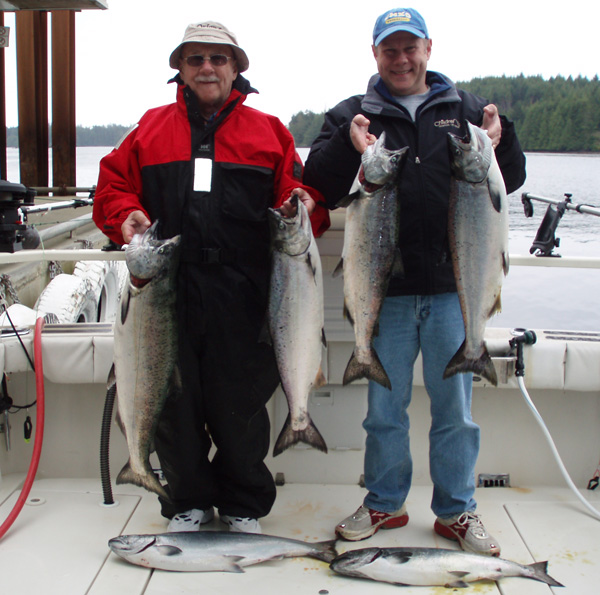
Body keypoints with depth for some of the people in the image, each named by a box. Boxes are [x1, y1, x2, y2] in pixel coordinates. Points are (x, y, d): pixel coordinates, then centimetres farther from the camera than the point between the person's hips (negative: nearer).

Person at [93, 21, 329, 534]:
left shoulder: (267, 132, 12)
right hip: (167, 292, 2)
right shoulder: (151, 129, 15)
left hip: (242, 298, -1)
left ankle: (244, 507, 26)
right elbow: (113, 185, 14)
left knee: (240, 405, 5)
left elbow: (299, 194, 9)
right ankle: (188, 504, 27)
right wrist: (126, 217, -6)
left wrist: (302, 205, -13)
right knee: (175, 401, 8)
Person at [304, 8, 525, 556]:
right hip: (386, 288, 0)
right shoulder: (352, 115, 7)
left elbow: (509, 182, 8)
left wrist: (499, 141, -12)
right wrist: (349, 149, -23)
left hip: (452, 286, 1)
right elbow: (319, 183, -5)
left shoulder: (463, 110, 10)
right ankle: (384, 504, 28)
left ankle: (456, 510, 24)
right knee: (384, 407, 10)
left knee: (455, 406, 8)